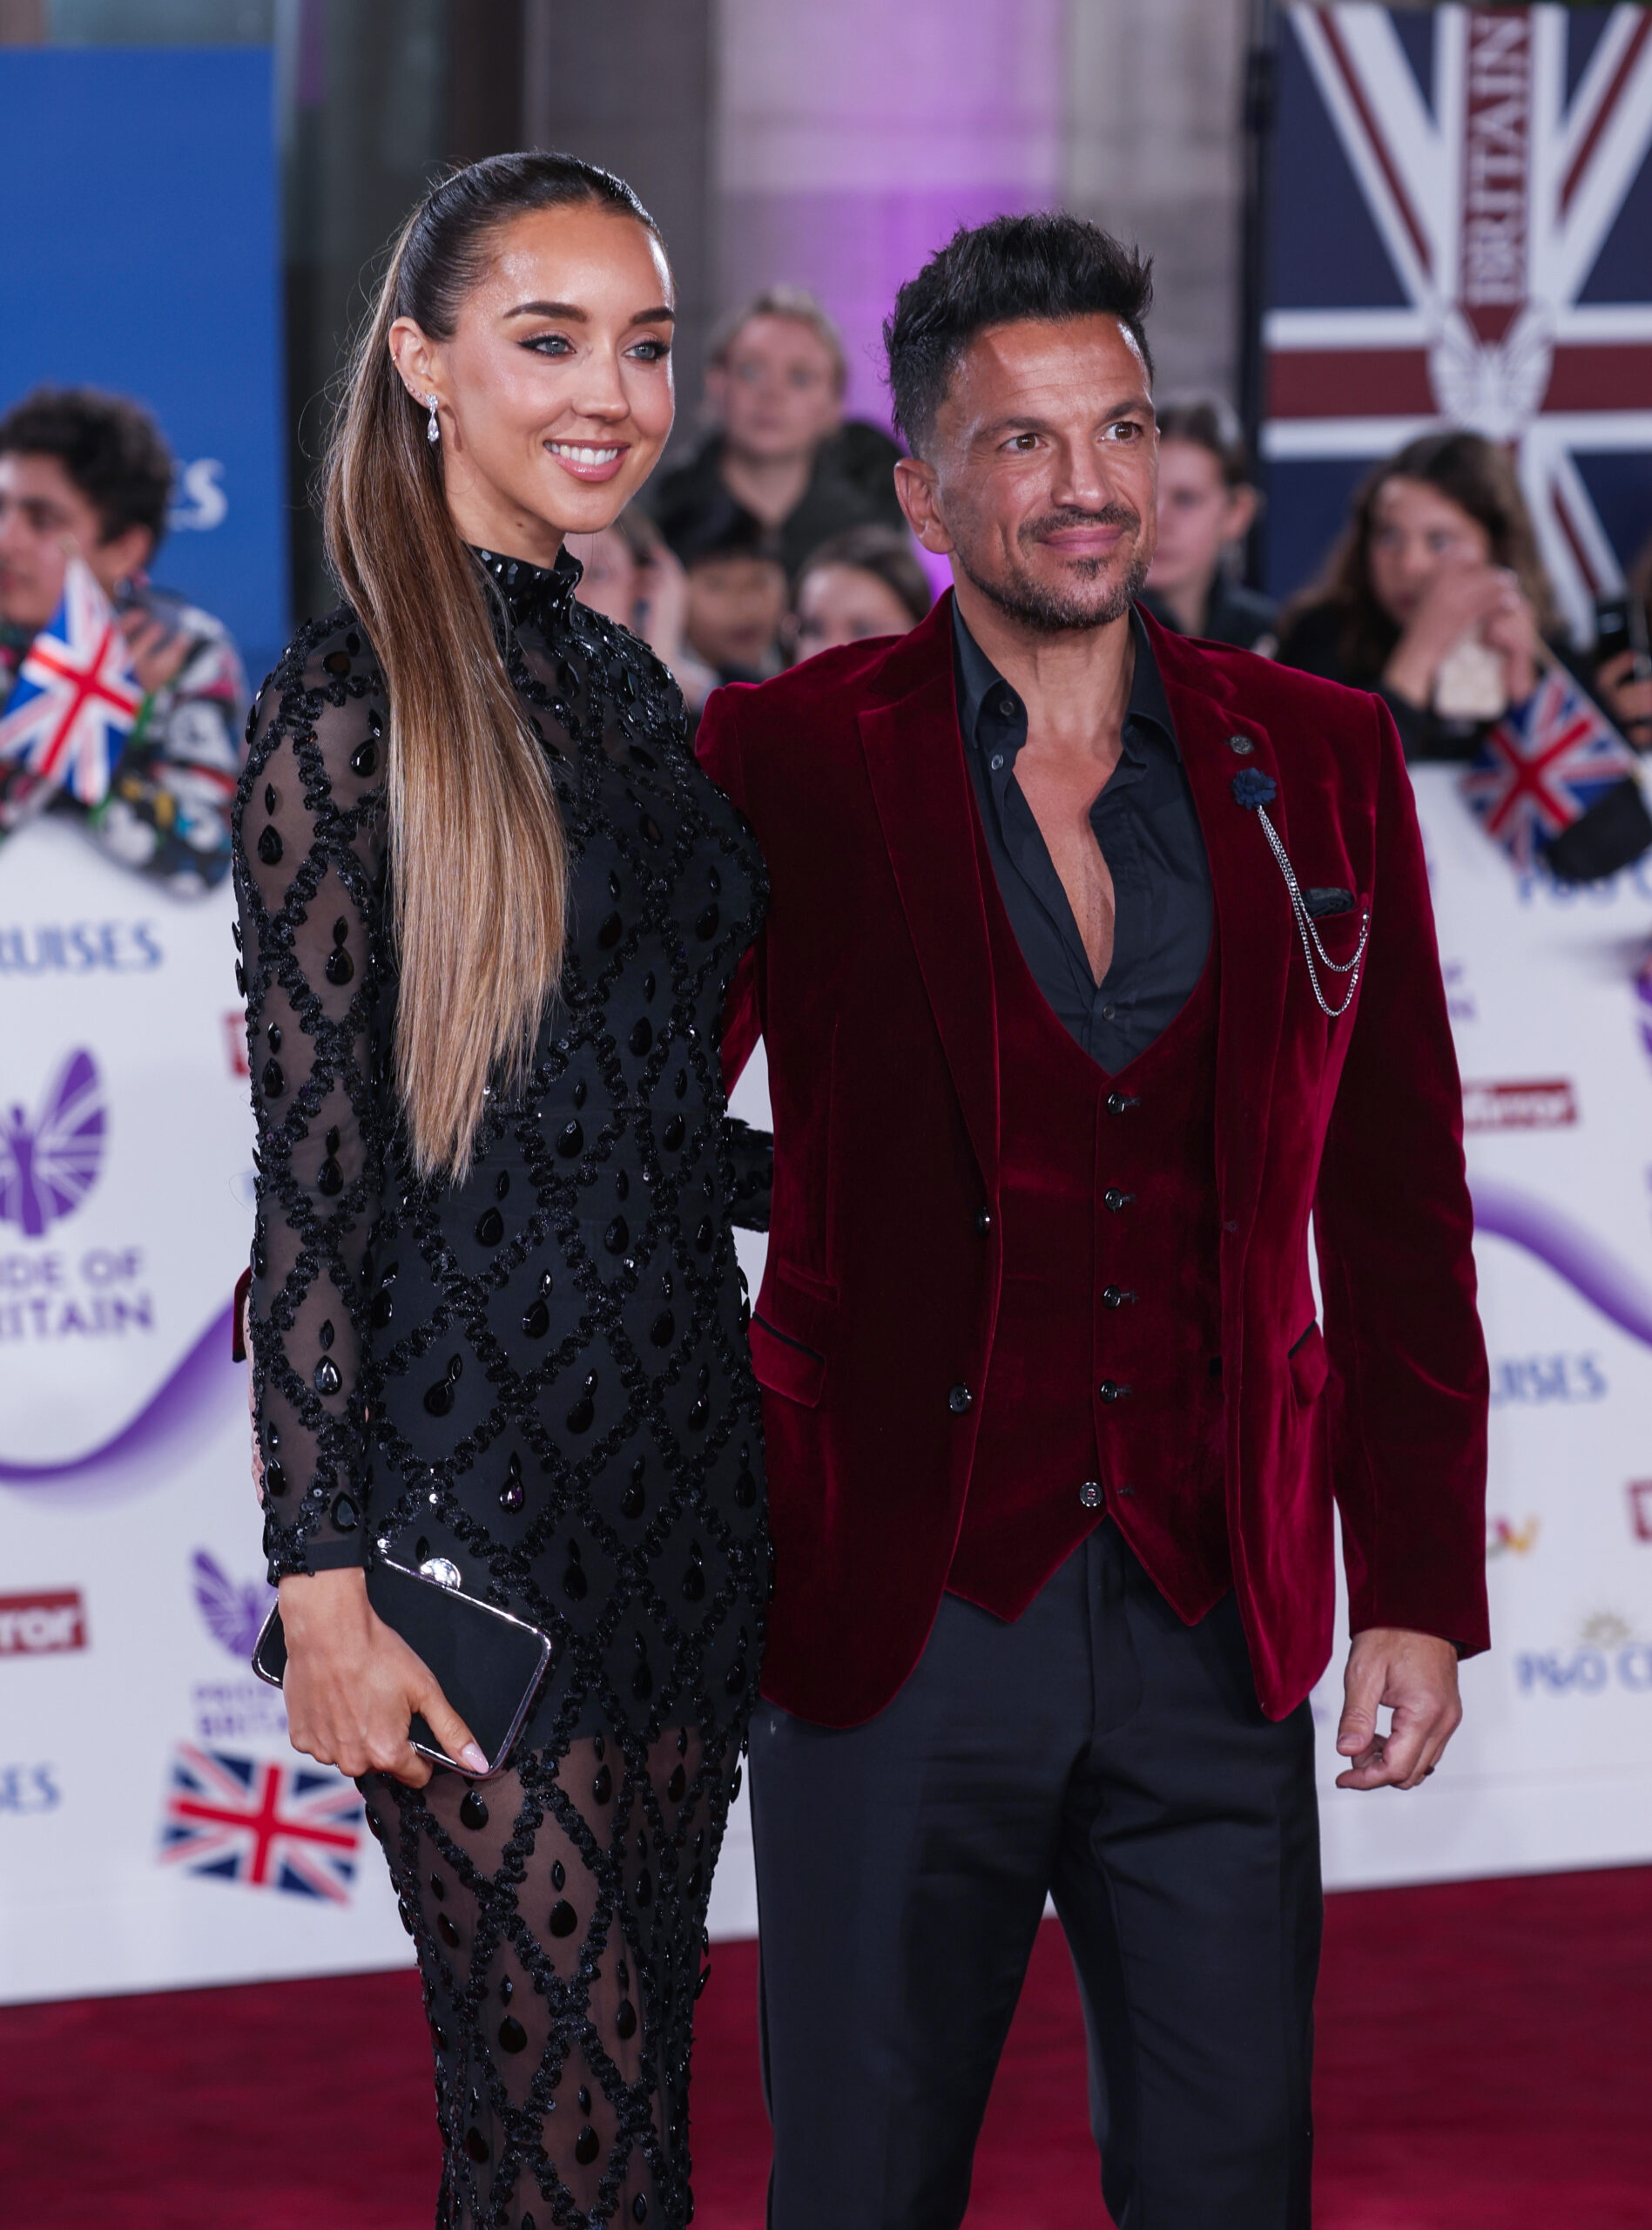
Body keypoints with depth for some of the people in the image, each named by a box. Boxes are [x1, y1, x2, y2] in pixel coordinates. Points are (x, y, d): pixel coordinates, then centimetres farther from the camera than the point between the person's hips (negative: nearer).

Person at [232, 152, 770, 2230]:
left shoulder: (624, 688, 14)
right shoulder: (354, 710, -9)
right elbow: (307, 1176, -11)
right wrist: (324, 1583, -15)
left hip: (678, 1468, 7)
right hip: (477, 1489, -7)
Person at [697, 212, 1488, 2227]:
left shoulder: (1317, 764, 6)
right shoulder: (787, 766, -2)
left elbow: (1399, 1211, 8)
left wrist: (1420, 1589, 3)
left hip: (1217, 1615, 2)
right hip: (896, 1609, -2)